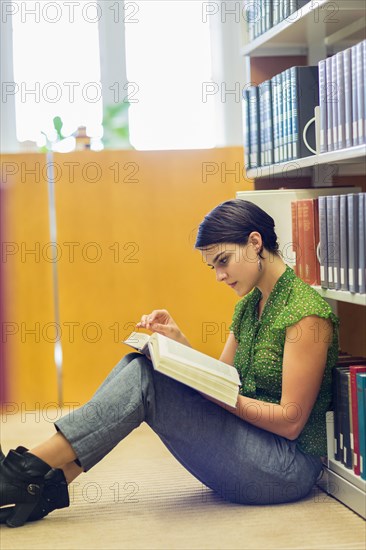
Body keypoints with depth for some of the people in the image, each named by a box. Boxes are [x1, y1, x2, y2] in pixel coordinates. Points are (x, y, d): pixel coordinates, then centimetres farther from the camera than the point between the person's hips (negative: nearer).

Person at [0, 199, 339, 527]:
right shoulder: (248, 304, 13)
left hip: (290, 468, -8)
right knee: (137, 364, -9)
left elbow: (290, 421, -17)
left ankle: (30, 468, -16)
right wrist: (178, 340, -3)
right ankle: (48, 485, -18)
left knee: (145, 379, -21)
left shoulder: (306, 311, -14)